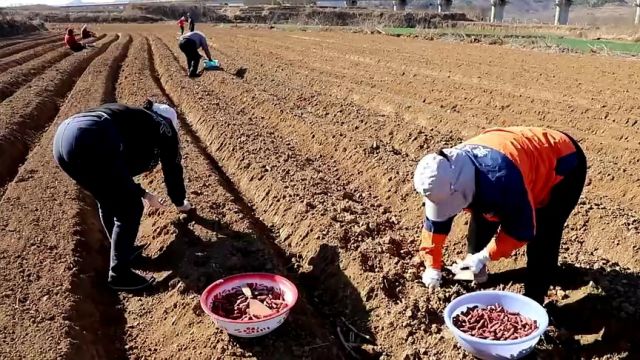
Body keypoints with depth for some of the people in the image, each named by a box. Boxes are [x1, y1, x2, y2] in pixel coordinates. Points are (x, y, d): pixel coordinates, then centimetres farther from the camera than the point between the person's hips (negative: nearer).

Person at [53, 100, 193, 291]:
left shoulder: (132, 120, 40)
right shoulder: (163, 127, 22)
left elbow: (120, 170, 47)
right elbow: (173, 169, 29)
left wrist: (144, 194, 58)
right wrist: (180, 202, 46)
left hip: (62, 137, 9)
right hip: (92, 143, -8)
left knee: (108, 201, 29)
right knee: (130, 210, 9)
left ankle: (123, 251, 43)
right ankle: (119, 274, 17)